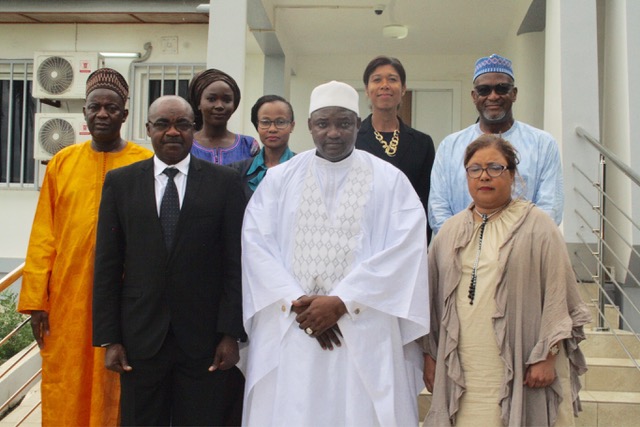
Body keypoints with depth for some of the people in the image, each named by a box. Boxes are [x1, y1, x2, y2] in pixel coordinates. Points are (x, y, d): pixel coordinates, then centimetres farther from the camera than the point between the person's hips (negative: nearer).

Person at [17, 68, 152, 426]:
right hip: (66, 299, 3)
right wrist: (35, 299, 1)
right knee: (64, 392, 8)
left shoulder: (146, 164, -1)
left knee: (115, 390, 5)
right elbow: (43, 235, 6)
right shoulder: (62, 162, 8)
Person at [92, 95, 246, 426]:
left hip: (204, 338, -1)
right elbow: (107, 265, 4)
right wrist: (109, 338, -1)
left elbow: (234, 262, -2)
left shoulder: (224, 182, 1)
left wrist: (231, 333, -7)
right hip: (140, 337, 1)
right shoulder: (120, 182, 5)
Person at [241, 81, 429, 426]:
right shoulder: (279, 179, 9)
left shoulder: (390, 181, 4)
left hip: (365, 335, -1)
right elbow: (255, 243, 1)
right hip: (288, 333, 1)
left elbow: (405, 248, -6)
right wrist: (297, 302, -11)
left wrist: (342, 301, -13)